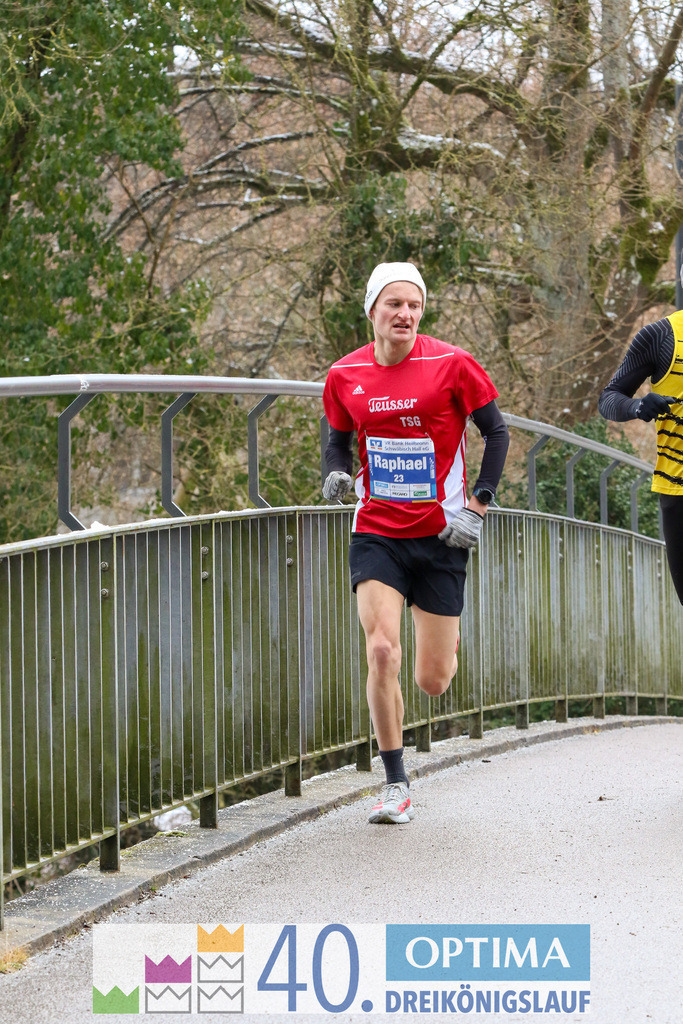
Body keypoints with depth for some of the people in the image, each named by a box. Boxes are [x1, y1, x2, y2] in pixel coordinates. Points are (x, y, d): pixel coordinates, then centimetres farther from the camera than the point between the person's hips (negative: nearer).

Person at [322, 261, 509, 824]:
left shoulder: (451, 365, -9)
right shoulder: (346, 376, 0)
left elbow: (497, 432, 1)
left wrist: (478, 507, -6)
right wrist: (336, 474, -7)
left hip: (440, 536, -1)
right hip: (376, 534, 1)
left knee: (432, 681, 1)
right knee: (382, 651, -19)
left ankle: (449, 638, 41)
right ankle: (396, 785, -4)